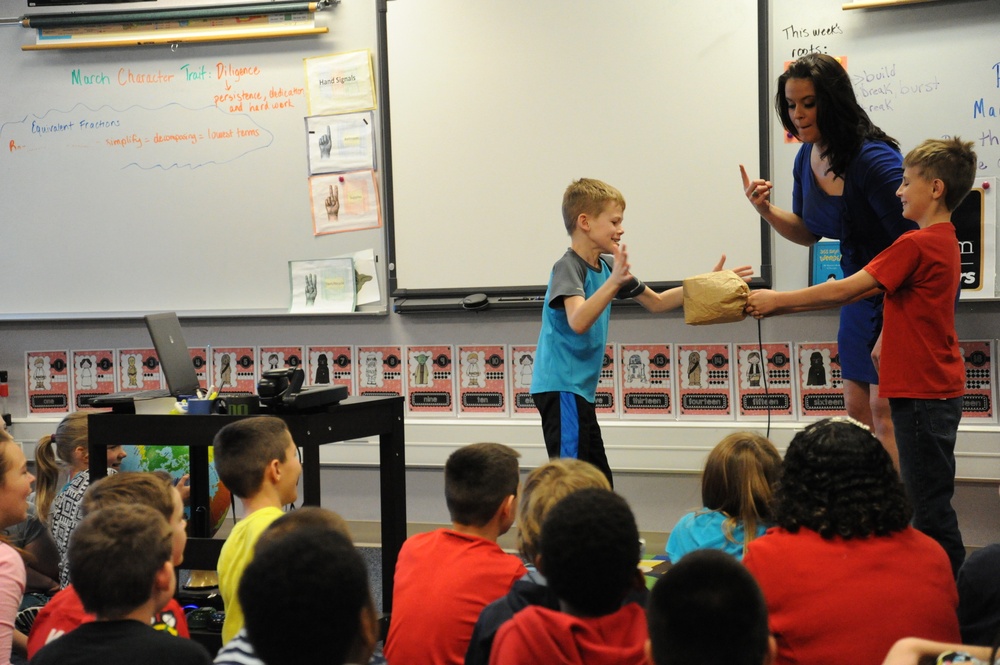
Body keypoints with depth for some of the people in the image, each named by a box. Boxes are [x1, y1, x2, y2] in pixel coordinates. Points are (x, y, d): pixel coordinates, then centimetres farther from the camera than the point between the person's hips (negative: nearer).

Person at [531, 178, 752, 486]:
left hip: (580, 388, 10)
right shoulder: (567, 267, -15)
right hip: (561, 387, -10)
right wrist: (613, 282, -43)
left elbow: (656, 302, 22)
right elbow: (577, 321, -32)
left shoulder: (608, 265, 12)